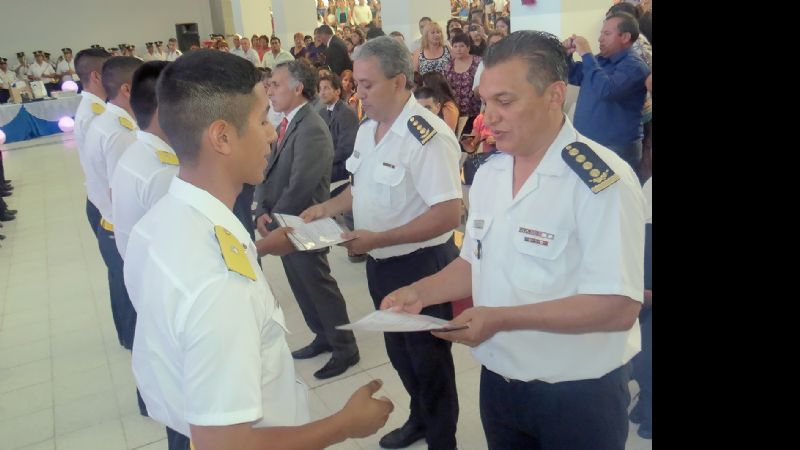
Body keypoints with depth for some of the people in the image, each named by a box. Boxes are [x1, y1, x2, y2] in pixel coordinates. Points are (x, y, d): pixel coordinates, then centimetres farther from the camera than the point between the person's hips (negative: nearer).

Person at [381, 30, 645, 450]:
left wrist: (503, 318, -28)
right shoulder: (488, 173, 2)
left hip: (577, 395, -6)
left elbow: (618, 307, -25)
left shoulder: (602, 180, -21)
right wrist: (421, 292, -4)